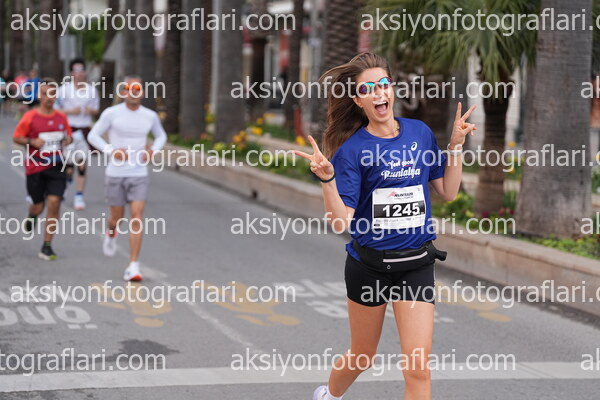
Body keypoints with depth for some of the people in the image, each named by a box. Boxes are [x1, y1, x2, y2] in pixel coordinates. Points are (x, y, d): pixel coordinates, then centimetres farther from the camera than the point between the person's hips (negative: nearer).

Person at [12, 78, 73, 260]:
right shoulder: (30, 117, -4)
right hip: (35, 168, -2)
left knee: (54, 202, -11)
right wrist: (32, 141, -17)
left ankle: (47, 246, -4)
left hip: (57, 167, 2)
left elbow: (68, 135, 20)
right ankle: (32, 216, 47)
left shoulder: (61, 117, 6)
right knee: (38, 206, 6)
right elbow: (16, 137, 1)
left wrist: (67, 140, -2)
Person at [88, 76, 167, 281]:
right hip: (115, 173, -1)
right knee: (117, 217, 8)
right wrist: (111, 151, -15)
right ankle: (111, 233, 48)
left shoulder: (150, 116, 2)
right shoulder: (111, 113, -5)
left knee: (137, 216, -12)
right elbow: (93, 135, -1)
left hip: (139, 174, 1)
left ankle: (133, 266, -11)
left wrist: (153, 150, 0)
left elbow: (161, 136, 20)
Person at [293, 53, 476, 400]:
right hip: (369, 264, -2)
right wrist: (327, 178, -30)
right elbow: (341, 222, -16)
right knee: (362, 358, 17)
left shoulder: (421, 133, 1)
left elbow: (448, 192, 9)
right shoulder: (351, 149, -11)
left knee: (418, 367, -9)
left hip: (416, 264, 2)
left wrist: (456, 146, 0)